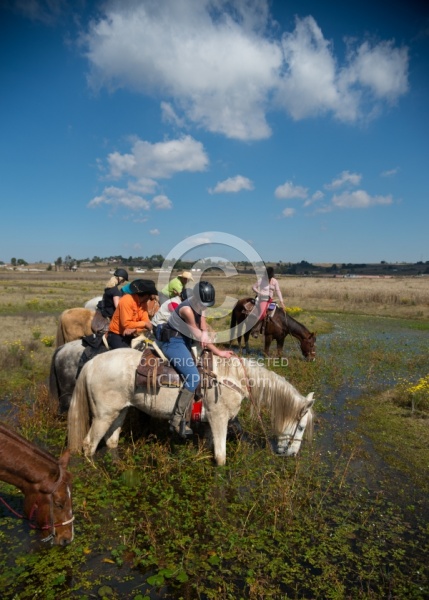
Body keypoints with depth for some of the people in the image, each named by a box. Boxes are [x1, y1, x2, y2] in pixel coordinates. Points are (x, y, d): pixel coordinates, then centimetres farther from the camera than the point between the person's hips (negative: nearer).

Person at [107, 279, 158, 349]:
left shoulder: (143, 303, 0)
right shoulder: (127, 300, -22)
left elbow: (146, 322, -7)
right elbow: (126, 324, -26)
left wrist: (134, 330, -26)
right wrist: (144, 324, -20)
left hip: (130, 335, 7)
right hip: (116, 335, -6)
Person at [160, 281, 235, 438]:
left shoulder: (199, 307, 6)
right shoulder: (186, 309, -22)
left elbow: (204, 331, 3)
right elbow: (198, 335, -18)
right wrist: (218, 352, -12)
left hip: (185, 341, 10)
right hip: (173, 342, -10)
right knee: (193, 377, -22)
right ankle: (176, 419, -15)